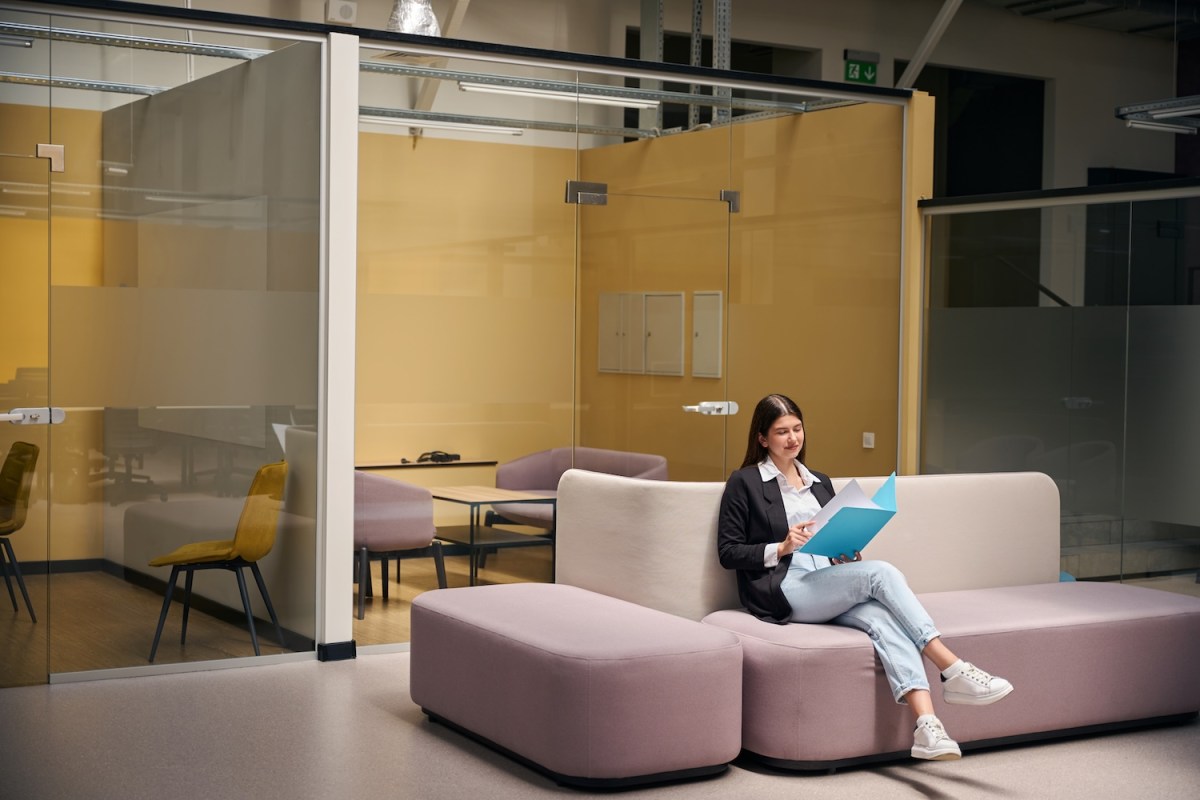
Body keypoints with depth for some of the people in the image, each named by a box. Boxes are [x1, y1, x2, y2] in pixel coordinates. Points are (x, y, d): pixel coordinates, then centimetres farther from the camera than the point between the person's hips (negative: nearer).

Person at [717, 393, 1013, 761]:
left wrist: (846, 554, 3)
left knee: (881, 616, -30)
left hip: (829, 587, 5)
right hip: (783, 592, -5)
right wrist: (781, 548, -14)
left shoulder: (820, 483, 24)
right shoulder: (744, 483, 6)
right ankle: (954, 671, -31)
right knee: (881, 572, -28)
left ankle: (927, 726, -47)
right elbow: (728, 552, 0)